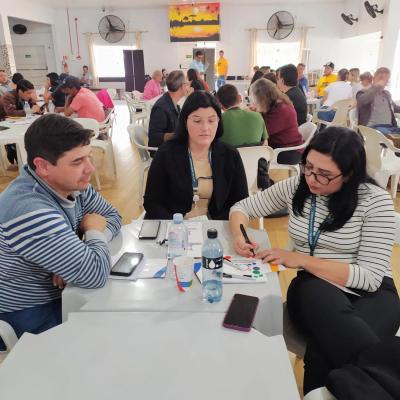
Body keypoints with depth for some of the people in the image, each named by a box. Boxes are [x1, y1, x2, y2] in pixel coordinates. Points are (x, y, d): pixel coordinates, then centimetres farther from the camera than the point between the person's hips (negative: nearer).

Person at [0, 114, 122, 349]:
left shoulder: (70, 184, -8)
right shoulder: (28, 212, -35)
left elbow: (113, 216, 2)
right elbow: (96, 275, -35)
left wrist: (80, 257, -17)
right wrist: (95, 232, -14)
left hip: (60, 294, 7)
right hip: (31, 316, -7)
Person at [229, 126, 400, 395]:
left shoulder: (375, 200, -10)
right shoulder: (295, 187, 1)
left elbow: (370, 277, -15)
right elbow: (241, 208, 11)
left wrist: (300, 259, -22)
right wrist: (239, 236, -12)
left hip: (372, 294, -2)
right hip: (315, 288, 2)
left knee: (329, 347, -36)